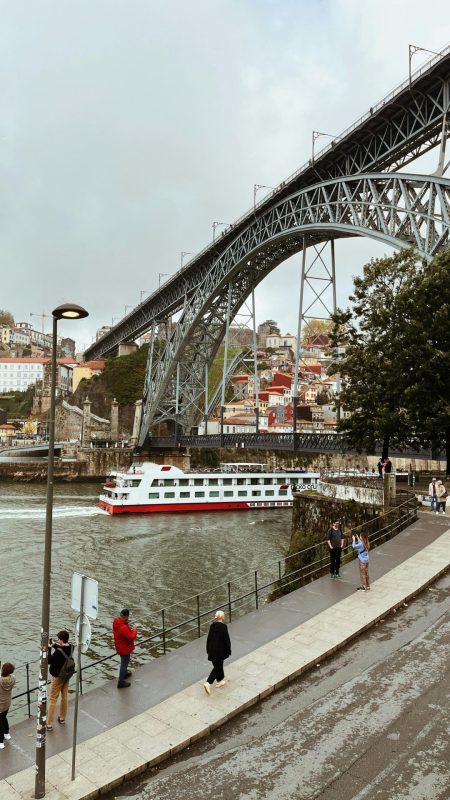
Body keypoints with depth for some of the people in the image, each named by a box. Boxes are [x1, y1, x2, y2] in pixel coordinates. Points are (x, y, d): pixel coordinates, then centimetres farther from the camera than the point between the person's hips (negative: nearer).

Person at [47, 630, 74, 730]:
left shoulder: (58, 652, -31)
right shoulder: (71, 647, -11)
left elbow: (49, 661, -21)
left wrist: (49, 649, -16)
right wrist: (55, 645, -3)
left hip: (58, 677, -7)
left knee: (52, 700, 7)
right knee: (65, 697, 20)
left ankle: (49, 724, 14)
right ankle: (62, 718, 37)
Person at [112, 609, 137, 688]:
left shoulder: (116, 621, -10)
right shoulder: (123, 628, -39)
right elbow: (131, 637, -30)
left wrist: (130, 630, -5)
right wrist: (134, 630, -14)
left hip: (120, 646, 9)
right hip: (124, 648, -9)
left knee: (124, 662, 31)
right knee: (124, 663, 10)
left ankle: (125, 673, 54)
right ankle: (121, 682, 24)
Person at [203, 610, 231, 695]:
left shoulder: (212, 625, 0)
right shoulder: (223, 627, -19)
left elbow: (209, 638, 7)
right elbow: (226, 639, -14)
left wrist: (208, 650, 17)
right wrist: (228, 650, -2)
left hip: (212, 650, 7)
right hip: (220, 650, -7)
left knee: (218, 665, 22)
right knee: (217, 667, 1)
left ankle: (220, 680, 35)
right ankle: (208, 683, -7)